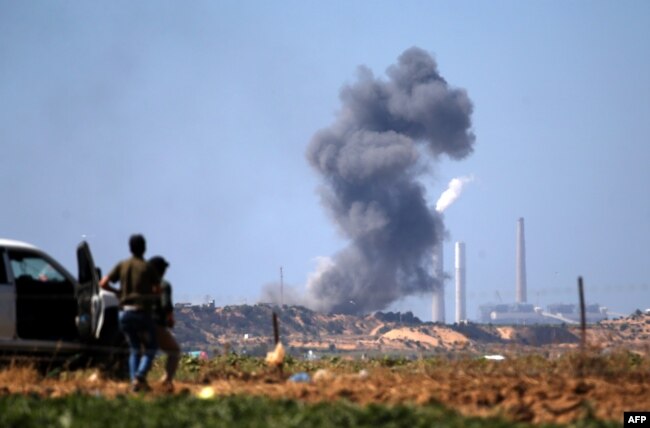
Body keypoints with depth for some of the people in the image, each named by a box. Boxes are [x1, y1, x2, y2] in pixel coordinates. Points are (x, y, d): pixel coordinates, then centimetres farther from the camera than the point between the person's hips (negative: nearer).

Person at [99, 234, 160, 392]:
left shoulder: (122, 265, 3)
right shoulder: (148, 268, -7)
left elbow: (103, 283, 1)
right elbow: (157, 290, -5)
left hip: (125, 312, 4)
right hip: (142, 312, -4)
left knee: (134, 349, 17)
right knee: (150, 349, 8)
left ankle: (134, 381, 2)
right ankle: (140, 377, -14)